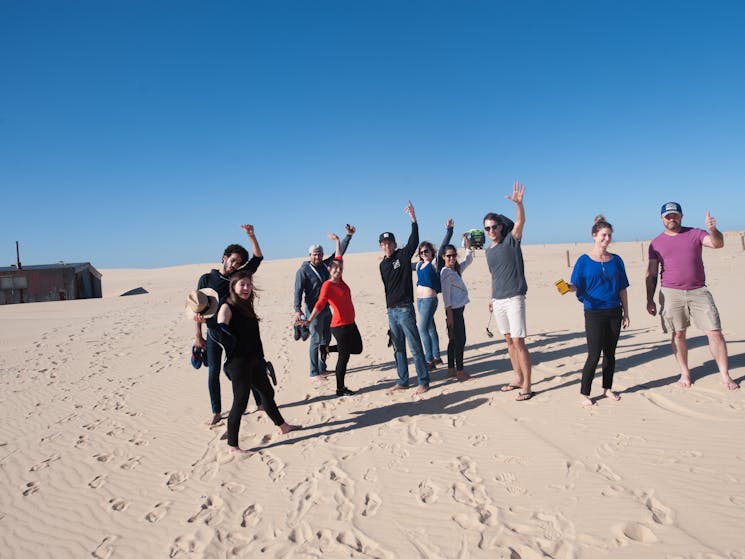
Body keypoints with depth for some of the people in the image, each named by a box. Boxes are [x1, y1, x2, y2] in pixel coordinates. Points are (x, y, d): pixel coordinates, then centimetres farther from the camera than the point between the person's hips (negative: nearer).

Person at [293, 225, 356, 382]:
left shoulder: (325, 265, 7)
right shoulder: (303, 271, -10)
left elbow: (339, 252, 11)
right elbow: (298, 291, -16)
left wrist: (348, 236, 4)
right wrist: (297, 310, -26)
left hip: (327, 308, 7)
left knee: (326, 340, 14)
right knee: (316, 341, -4)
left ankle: (322, 368, 27)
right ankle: (314, 373, 4)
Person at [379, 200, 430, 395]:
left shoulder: (403, 255, -3)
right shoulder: (383, 265, 12)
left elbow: (414, 241, -18)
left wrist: (413, 219, -27)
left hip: (405, 309, -7)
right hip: (391, 311, 7)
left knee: (415, 347, -3)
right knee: (398, 348, 13)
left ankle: (423, 381, 5)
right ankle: (403, 381, 23)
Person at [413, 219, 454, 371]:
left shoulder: (435, 262, -5)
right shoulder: (419, 265, 14)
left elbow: (443, 246, -15)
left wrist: (448, 230, -22)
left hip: (429, 299, -8)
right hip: (420, 300, 8)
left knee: (423, 329, -10)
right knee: (430, 328, 14)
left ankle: (429, 361, -5)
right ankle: (436, 357, 24)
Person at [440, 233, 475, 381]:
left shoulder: (456, 269, 12)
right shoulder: (445, 272, -13)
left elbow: (469, 260, 27)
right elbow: (446, 295, -16)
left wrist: (468, 244, 15)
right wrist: (449, 315, -18)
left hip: (458, 309, 9)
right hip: (454, 310, -9)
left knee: (454, 340, 13)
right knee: (460, 340, -6)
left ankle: (451, 369, 20)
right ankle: (460, 372, 0)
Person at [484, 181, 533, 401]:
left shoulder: (511, 241, -6)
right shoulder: (489, 251, 12)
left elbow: (520, 222, -24)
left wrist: (518, 203, -40)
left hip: (514, 299, -7)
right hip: (498, 301, 7)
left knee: (518, 342, -7)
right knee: (509, 341, 13)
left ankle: (527, 386, 0)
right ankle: (518, 379, 24)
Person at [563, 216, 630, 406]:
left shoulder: (616, 260, 6)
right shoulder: (584, 261, -4)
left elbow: (622, 289, 10)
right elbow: (576, 286, -7)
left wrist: (626, 313, 8)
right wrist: (568, 287, -30)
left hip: (614, 312, 4)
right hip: (594, 313, -4)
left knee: (610, 353, 11)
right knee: (594, 355, -5)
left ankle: (608, 388, 26)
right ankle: (584, 393, 6)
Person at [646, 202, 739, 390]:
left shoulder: (695, 234, 6)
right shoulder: (656, 243, 7)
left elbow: (718, 243, -11)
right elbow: (651, 274, 7)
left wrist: (713, 230, -33)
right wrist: (650, 300, 2)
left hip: (698, 291, 0)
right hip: (671, 293, 0)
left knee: (715, 332, -3)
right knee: (678, 334, 5)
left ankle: (725, 376, 7)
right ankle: (685, 373, 18)